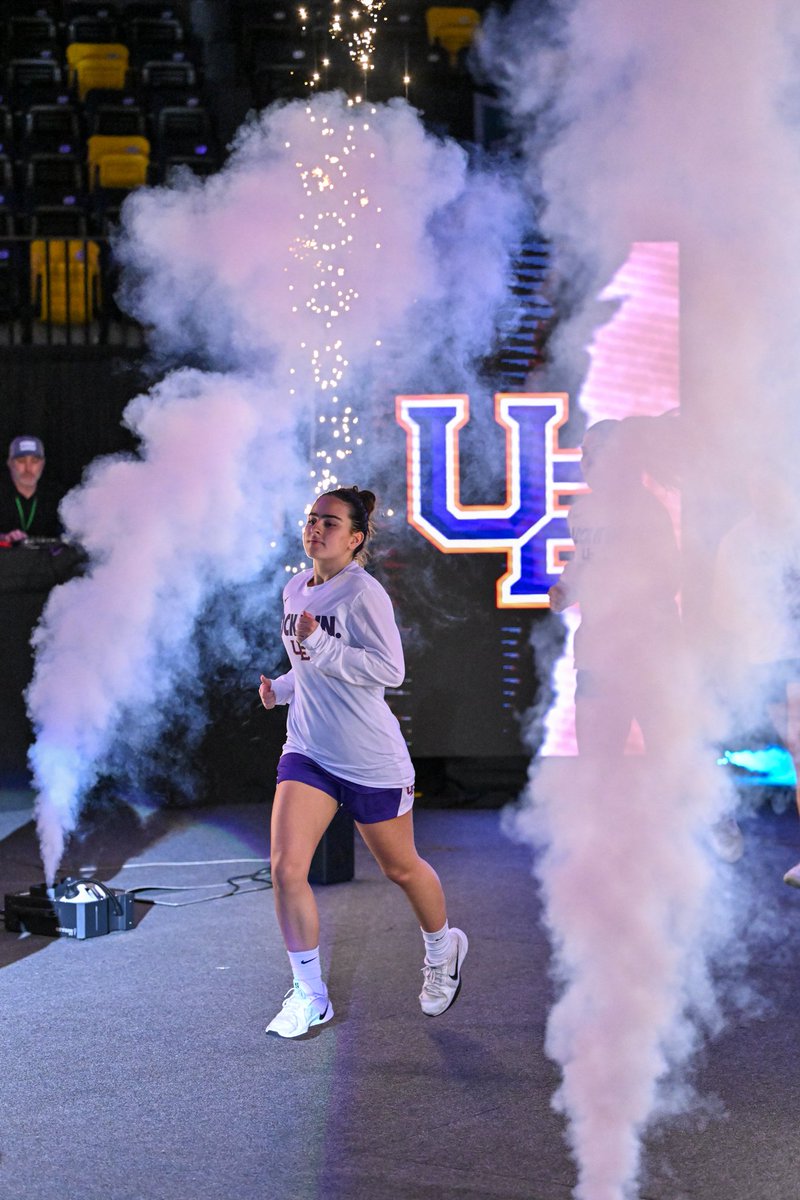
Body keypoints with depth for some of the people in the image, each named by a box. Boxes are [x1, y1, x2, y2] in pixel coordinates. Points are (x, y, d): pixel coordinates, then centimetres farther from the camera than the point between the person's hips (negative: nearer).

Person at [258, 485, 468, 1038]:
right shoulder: (295, 589, 7)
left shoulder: (363, 592, -17)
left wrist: (321, 645, -30)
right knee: (286, 868, -9)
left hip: (372, 760, -6)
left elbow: (390, 669, -25)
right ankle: (310, 996, 6)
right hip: (307, 753, 6)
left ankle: (443, 949, 45)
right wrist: (281, 688, 6)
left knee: (401, 868, 14)